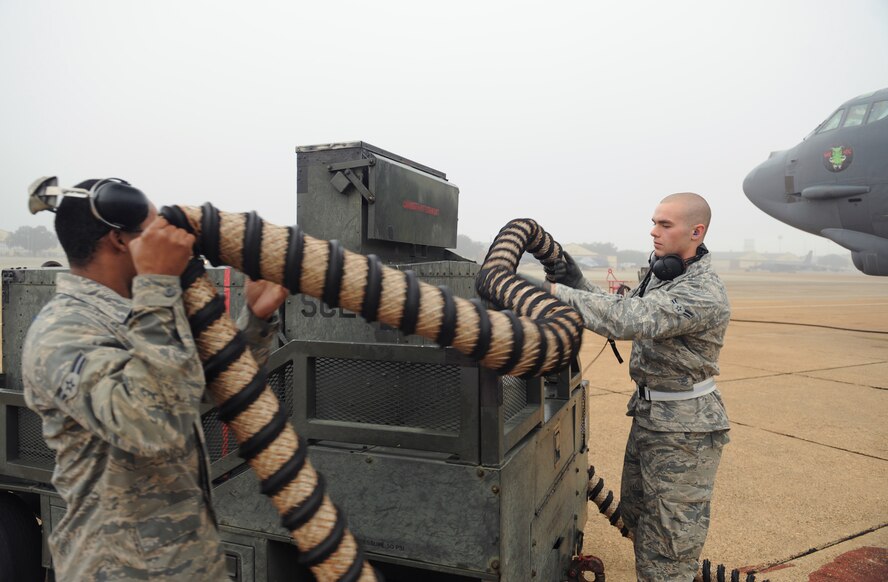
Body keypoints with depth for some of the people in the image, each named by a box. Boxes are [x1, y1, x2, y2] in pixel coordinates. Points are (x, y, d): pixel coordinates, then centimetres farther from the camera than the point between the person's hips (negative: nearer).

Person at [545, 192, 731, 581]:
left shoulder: (702, 294, -26)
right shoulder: (662, 272, 5)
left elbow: (628, 320, -37)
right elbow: (623, 309, 7)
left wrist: (559, 292, -34)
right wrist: (579, 284, -8)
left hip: (683, 429, -9)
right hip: (647, 414, 9)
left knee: (671, 528, 5)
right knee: (636, 513, 22)